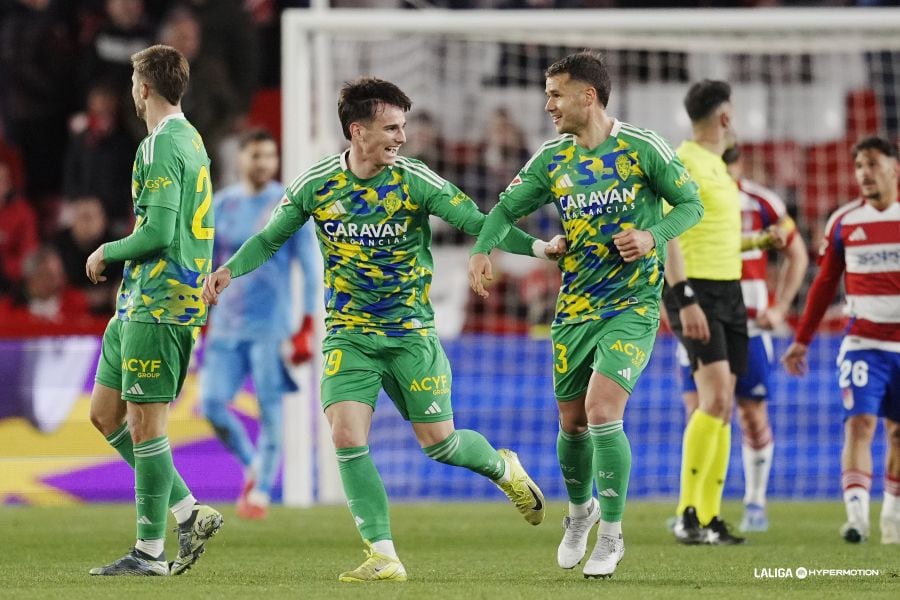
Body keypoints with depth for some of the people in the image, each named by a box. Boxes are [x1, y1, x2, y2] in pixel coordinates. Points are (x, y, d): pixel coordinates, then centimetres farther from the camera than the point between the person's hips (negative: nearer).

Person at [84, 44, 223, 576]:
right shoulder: (191, 140, 17)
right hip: (141, 303, 10)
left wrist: (109, 252, -5)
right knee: (106, 414, 13)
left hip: (157, 303, -10)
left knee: (145, 422, -6)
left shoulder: (161, 146, -14)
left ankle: (150, 551, -2)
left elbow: (158, 233, -21)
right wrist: (118, 257, 18)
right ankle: (189, 512, 13)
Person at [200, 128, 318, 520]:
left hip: (270, 325, -3)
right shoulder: (221, 206, 10)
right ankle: (252, 466, 15)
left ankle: (261, 492, 2)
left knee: (269, 411, -8)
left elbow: (310, 270, -1)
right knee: (211, 404, -7)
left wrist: (306, 329, -7)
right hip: (225, 323, 3)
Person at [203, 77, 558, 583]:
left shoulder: (415, 182, -10)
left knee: (440, 442, 1)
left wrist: (536, 246, -26)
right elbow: (270, 238, 9)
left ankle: (503, 469, 36)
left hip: (411, 333, -1)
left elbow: (476, 222, -12)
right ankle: (384, 556, -7)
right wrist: (231, 269, -8)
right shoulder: (316, 185, -4)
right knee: (348, 439, -14)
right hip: (348, 334, 1)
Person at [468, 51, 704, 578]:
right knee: (572, 424, 11)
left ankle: (612, 535, -4)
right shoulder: (553, 160, 4)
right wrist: (483, 249, -10)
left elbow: (691, 203, 0)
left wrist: (652, 236, -17)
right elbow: (508, 207, 10)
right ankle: (581, 509, 40)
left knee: (602, 412, -18)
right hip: (574, 309, 5)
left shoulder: (642, 148, -8)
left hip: (633, 305, -5)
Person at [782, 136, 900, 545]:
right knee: (859, 422, -14)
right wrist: (802, 340, 12)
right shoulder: (843, 223, 4)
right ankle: (856, 514, -22)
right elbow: (824, 284, 12)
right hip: (863, 342, 0)